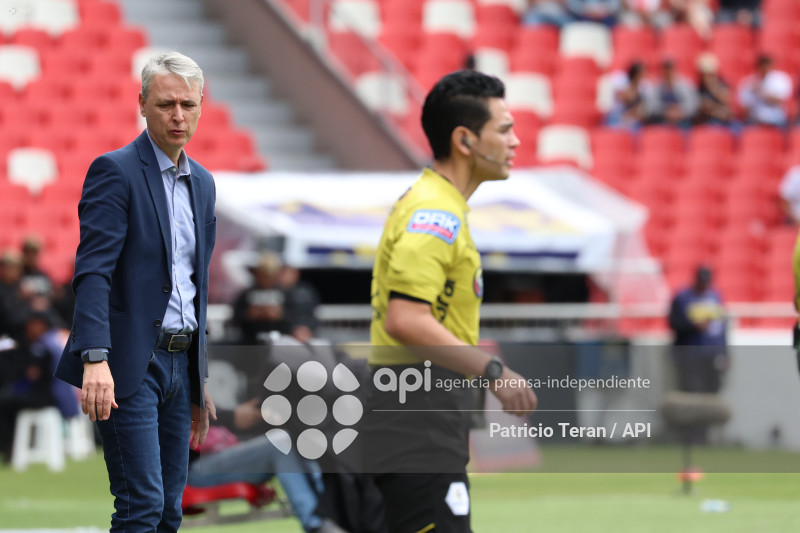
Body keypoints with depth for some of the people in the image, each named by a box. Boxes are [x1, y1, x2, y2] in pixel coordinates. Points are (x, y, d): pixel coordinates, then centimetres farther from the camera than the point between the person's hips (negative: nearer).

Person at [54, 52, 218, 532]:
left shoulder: (202, 182, 16)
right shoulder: (116, 172, -8)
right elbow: (93, 271, -18)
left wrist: (200, 382, 21)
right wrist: (96, 359, -31)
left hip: (179, 362, 7)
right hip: (130, 365, -7)